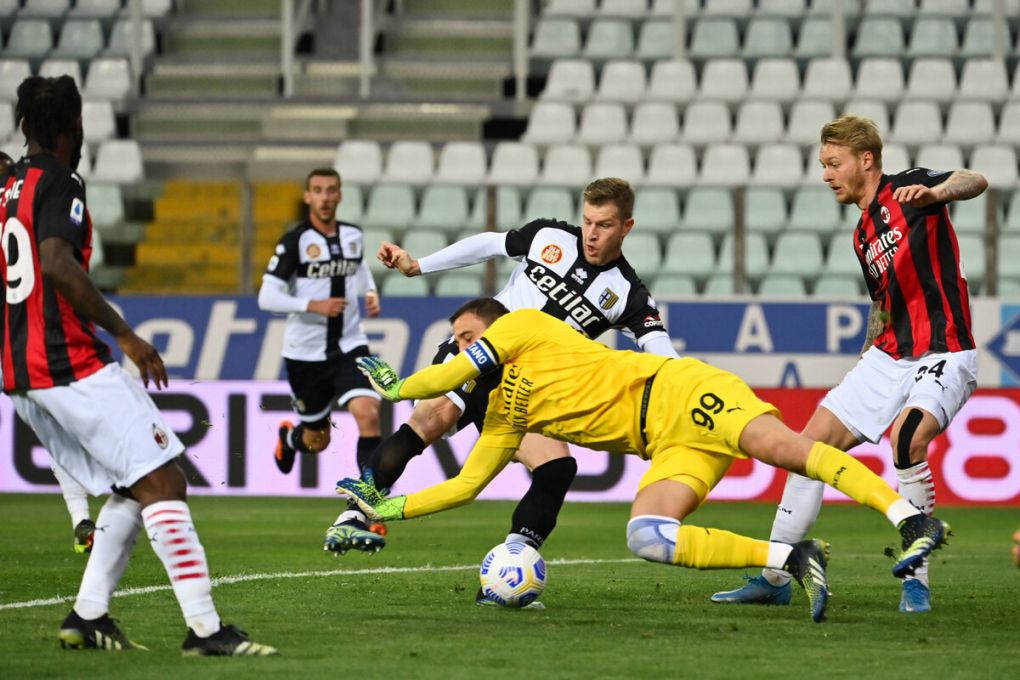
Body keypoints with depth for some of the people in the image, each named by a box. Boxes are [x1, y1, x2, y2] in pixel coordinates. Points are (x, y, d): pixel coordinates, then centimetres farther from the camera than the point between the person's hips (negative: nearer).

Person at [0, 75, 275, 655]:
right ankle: (206, 629, -18)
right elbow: (57, 263, -26)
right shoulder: (58, 184, -11)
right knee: (163, 481, -10)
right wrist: (125, 334, -23)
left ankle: (88, 616, 9)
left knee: (133, 487, 15)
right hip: (72, 364, -9)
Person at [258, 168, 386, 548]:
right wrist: (313, 305, -24)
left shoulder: (353, 236, 4)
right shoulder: (295, 242, -11)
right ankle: (290, 435, 52)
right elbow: (267, 298, -14)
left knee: (368, 414, -22)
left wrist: (371, 293, 8)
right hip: (306, 352, -3)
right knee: (317, 441, 11)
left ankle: (360, 513, -21)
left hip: (349, 347, 3)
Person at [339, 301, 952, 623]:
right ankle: (794, 559, -26)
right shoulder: (505, 417, 26)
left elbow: (449, 376, 2)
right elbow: (466, 485, 28)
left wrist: (395, 388, 21)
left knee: (784, 445, -31)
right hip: (668, 448, 7)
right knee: (646, 537, -22)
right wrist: (390, 508, 23)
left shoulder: (526, 327, 7)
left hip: (675, 392, -7)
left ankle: (912, 517, -41)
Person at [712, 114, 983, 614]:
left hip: (944, 355, -8)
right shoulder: (863, 236, 15)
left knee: (906, 437, -32)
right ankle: (774, 577, 13)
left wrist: (935, 193, -47)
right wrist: (865, 365, 25)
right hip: (889, 356, 9)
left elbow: (975, 181, -26)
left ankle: (917, 580, -20)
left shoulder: (905, 190, -8)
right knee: (814, 440, 3)